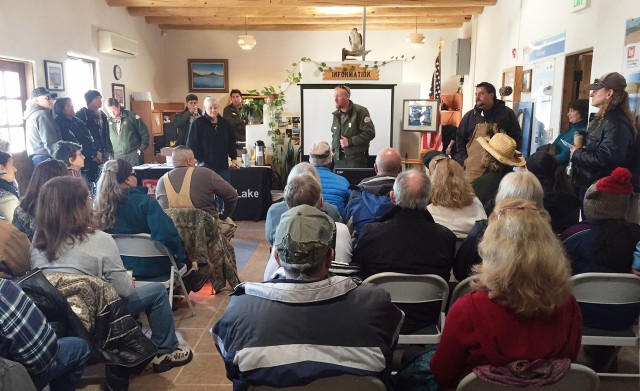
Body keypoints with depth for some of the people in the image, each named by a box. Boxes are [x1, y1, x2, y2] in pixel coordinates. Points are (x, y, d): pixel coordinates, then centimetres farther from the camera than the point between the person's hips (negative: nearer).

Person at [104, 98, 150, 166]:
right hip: (117, 156, 3)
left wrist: (142, 149, -4)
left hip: (134, 154, -3)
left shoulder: (131, 116, -3)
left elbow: (144, 133, 0)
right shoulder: (108, 121, 6)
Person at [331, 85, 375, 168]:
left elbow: (370, 133, -14)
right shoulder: (336, 114, 14)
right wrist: (334, 148, 12)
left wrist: (350, 141, -16)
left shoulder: (360, 111, -8)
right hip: (339, 159, 6)